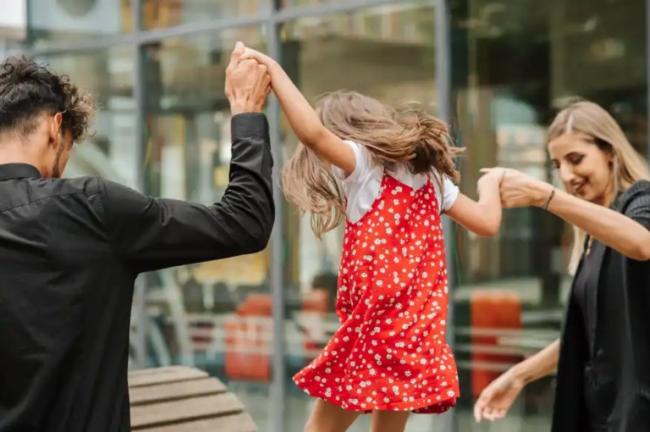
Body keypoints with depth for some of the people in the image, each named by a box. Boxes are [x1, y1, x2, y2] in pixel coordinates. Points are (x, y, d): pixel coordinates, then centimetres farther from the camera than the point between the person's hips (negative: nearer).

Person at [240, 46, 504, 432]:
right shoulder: (430, 174, 14)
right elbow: (487, 223, 16)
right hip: (418, 332, 6)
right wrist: (490, 184, 36)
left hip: (376, 326, -6)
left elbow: (313, 133, -22)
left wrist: (274, 70, -15)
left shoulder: (363, 163, -4)